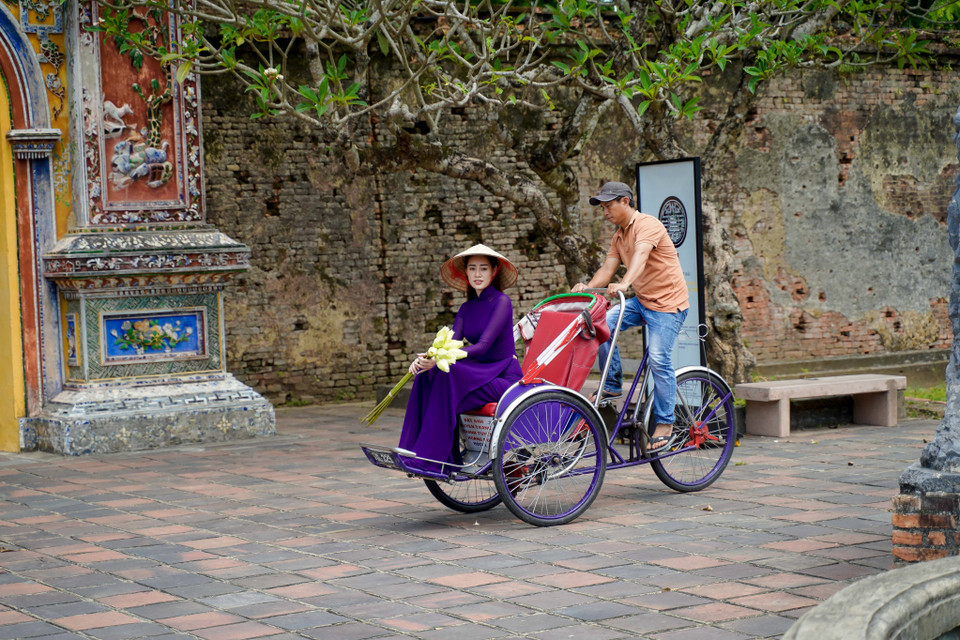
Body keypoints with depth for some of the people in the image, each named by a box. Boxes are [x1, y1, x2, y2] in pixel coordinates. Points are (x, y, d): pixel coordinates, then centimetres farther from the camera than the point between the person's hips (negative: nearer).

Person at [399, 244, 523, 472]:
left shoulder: (502, 302, -11)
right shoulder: (466, 308, 12)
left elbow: (483, 346, -22)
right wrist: (426, 358, -24)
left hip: (505, 378, -7)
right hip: (480, 373, 7)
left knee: (448, 377, -30)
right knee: (427, 375, -18)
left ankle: (431, 459, -29)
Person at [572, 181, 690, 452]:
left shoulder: (648, 225, -17)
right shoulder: (619, 236, 11)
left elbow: (640, 256, -35)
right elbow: (608, 268, 4)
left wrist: (624, 283, -52)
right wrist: (588, 286, -16)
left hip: (668, 302, -8)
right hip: (641, 300, 8)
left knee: (659, 360, -15)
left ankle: (665, 423, -4)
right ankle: (612, 385, 1)